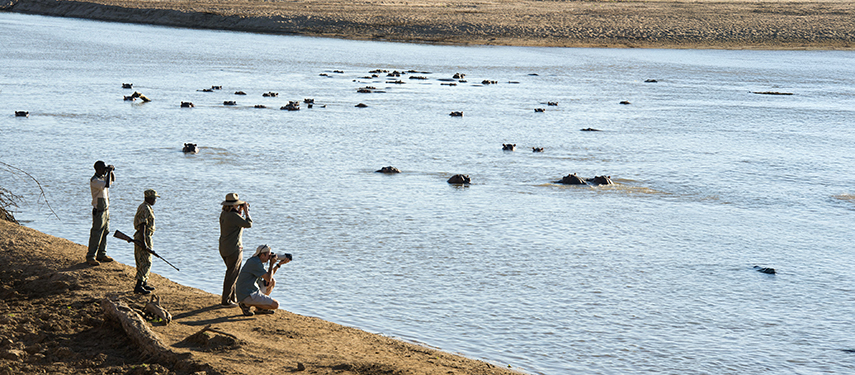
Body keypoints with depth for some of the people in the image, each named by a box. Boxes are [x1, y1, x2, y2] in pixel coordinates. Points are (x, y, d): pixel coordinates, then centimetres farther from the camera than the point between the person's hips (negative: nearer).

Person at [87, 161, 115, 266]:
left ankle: (101, 254, 24)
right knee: (96, 234, -6)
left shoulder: (103, 177, 9)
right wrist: (109, 171, -21)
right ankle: (90, 257, -1)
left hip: (106, 209, 9)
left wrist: (111, 171, 7)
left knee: (105, 232, 14)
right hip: (99, 211, -9)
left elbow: (113, 180, 27)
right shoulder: (94, 180, -19)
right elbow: (107, 185, -32)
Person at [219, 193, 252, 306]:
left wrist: (240, 210, 16)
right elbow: (248, 224, -19)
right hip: (234, 249, -9)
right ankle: (226, 300, 1)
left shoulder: (223, 214, 8)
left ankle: (233, 298, 26)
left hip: (224, 249, 9)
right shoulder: (234, 216, -20)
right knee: (232, 275, -2)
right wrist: (246, 211, -8)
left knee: (233, 273, 20)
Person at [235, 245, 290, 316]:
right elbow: (268, 279, -15)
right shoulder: (256, 263, -18)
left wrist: (280, 263, 14)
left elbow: (269, 275, 23)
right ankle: (247, 305, -6)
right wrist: (272, 264, -3)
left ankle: (260, 308, 14)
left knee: (273, 282, 20)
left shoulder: (254, 260, 13)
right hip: (248, 296, -10)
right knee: (275, 305, -9)